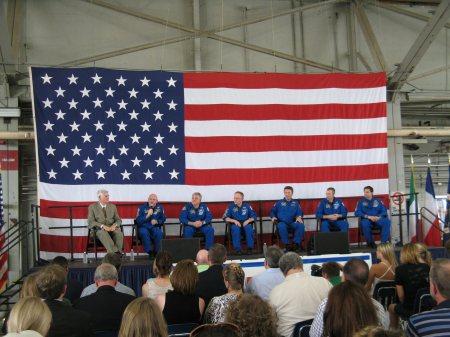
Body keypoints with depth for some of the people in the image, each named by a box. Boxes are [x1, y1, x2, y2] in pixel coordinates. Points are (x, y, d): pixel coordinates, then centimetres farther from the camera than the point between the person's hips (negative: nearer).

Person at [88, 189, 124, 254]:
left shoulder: (113, 206, 19)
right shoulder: (92, 207, 8)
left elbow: (118, 220, 15)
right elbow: (91, 222, -3)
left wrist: (114, 225, -10)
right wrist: (102, 226, -19)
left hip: (112, 228, 3)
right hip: (100, 229, -3)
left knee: (119, 233, -33)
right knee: (103, 233, -39)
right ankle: (115, 253, -51)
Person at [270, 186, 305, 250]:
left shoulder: (295, 203, 22)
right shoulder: (279, 203, 21)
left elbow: (299, 212, 12)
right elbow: (273, 211, 20)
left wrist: (299, 217, -11)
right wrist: (273, 217, -2)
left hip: (293, 223, 1)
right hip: (282, 223, -1)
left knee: (301, 225, -32)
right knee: (281, 226, -37)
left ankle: (296, 243, -25)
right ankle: (286, 244, -29)